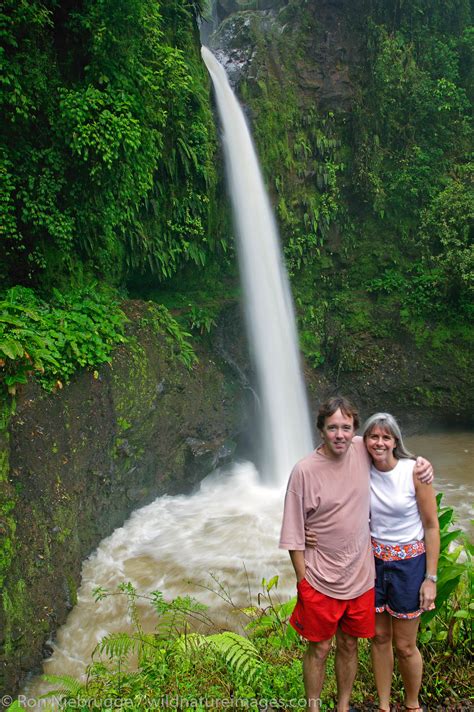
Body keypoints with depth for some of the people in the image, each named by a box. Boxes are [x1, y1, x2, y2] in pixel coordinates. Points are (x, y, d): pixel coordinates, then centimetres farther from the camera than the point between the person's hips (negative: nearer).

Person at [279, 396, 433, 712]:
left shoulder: (362, 450, -9)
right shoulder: (304, 471, -19)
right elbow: (294, 535, -12)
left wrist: (421, 462, -3)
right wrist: (303, 581, -9)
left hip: (360, 577, 4)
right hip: (321, 582, -3)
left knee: (349, 646, 22)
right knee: (319, 649, 14)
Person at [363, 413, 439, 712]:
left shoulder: (416, 471, -17)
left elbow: (431, 526, -10)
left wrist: (431, 578, -10)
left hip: (409, 562, -3)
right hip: (374, 560, 3)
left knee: (405, 645, 8)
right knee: (379, 637, 15)